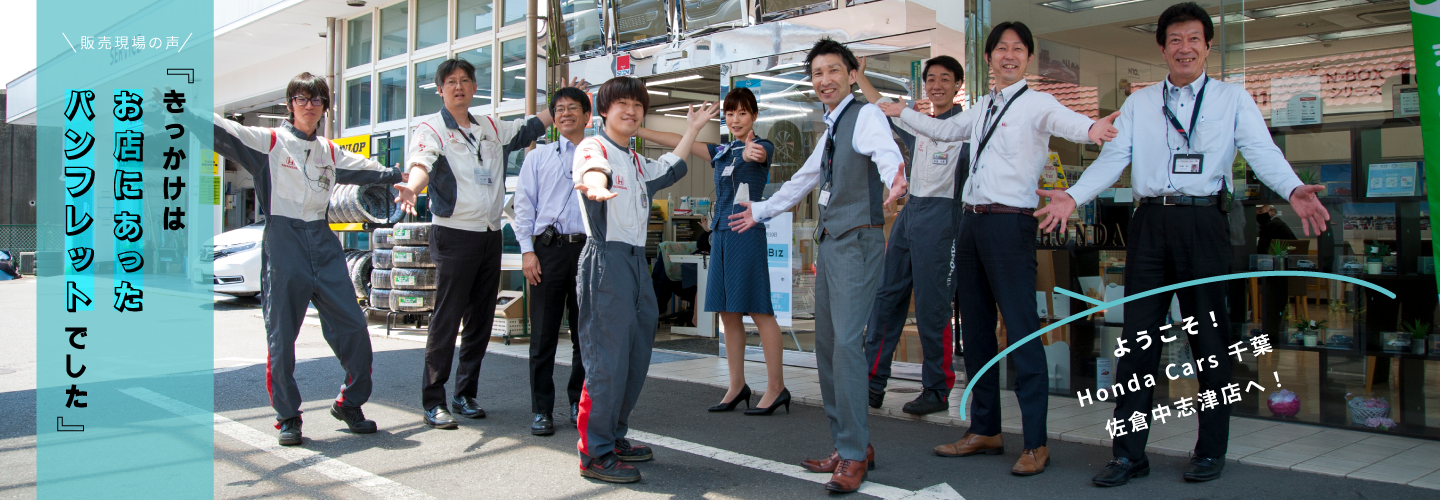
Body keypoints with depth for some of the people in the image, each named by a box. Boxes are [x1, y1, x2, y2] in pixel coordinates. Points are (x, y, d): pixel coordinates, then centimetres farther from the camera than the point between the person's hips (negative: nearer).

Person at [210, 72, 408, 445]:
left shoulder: (330, 151, 18)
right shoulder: (269, 142, 3)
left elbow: (366, 169, 32)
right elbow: (223, 131, -8)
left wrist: (402, 176, 39)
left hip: (323, 244, 4)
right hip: (283, 244, -4)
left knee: (353, 327, -2)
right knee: (282, 335, -1)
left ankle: (349, 404, 16)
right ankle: (288, 417, 12)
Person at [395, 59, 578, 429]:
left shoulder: (492, 129, 16)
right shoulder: (430, 129, -2)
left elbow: (532, 126, 28)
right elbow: (421, 162, -22)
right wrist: (412, 187, -43)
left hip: (490, 235, 6)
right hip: (454, 235, -6)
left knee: (481, 320, 9)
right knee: (446, 320, -6)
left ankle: (466, 395, 20)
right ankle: (433, 402, 1)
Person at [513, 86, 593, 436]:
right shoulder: (538, 157, 14)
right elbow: (524, 205, 8)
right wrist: (527, 250, -3)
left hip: (589, 248, 1)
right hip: (549, 248, 0)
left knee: (587, 332, 6)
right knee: (544, 332, -1)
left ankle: (579, 403, 20)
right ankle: (542, 410, 7)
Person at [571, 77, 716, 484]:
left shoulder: (636, 161, 21)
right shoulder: (593, 147, -6)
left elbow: (669, 169, 38)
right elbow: (593, 171, -30)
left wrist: (693, 129, 39)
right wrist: (596, 187, -54)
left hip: (637, 260, 9)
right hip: (606, 258, -9)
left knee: (635, 358, 14)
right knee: (607, 359, -9)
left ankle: (614, 438, 26)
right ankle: (595, 454, -2)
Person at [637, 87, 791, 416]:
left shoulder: (762, 146, -2)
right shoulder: (721, 152, 18)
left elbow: (756, 155, -26)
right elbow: (680, 143, 19)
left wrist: (751, 153, -50)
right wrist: (638, 131, 15)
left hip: (747, 232, -7)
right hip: (721, 234, 7)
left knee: (759, 310, -8)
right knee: (728, 313, 8)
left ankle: (776, 388, -3)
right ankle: (737, 386, 15)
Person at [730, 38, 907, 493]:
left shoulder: (866, 115, -6)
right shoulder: (831, 129, 20)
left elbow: (886, 152, -28)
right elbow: (804, 179, 34)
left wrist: (895, 180, -51)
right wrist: (760, 211, 44)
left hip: (857, 241, -9)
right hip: (829, 241, 9)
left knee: (846, 342, -15)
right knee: (826, 344, 9)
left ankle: (854, 455, -7)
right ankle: (847, 445, 18)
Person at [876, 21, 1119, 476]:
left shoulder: (1035, 104, -4)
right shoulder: (982, 110, 18)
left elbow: (1063, 120, -25)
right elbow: (942, 130, 34)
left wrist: (1091, 128, -47)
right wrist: (901, 112, 37)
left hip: (1010, 222, -8)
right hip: (971, 219, 8)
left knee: (1022, 331, -9)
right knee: (975, 329, 12)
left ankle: (1035, 443, -1)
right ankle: (985, 430, 24)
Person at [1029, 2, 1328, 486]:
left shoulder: (1232, 98, 10)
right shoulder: (1139, 103, 16)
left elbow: (1262, 151, -3)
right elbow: (1113, 157, 6)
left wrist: (1294, 190, -23)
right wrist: (1073, 196, -10)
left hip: (1203, 223, -2)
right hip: (1150, 224, 2)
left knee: (1209, 338, 4)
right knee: (1137, 338, 1)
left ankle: (1210, 451, 17)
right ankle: (1129, 452, 7)